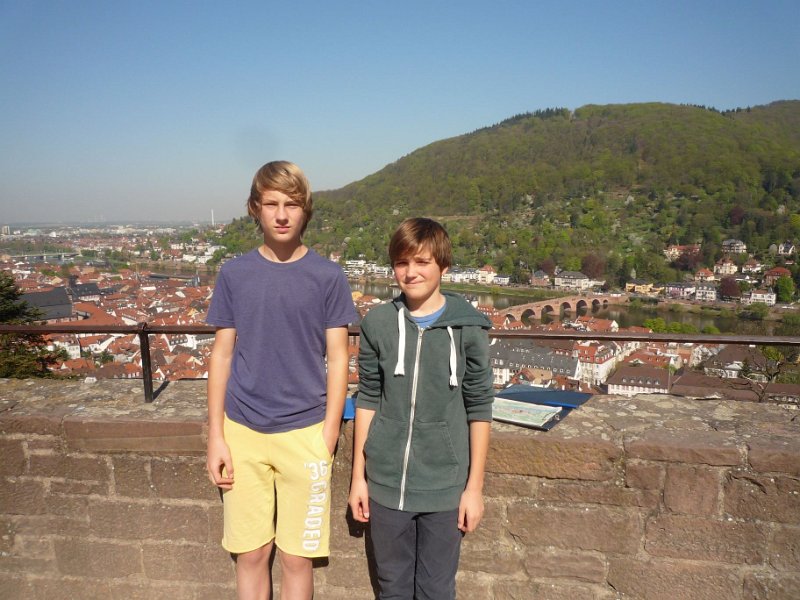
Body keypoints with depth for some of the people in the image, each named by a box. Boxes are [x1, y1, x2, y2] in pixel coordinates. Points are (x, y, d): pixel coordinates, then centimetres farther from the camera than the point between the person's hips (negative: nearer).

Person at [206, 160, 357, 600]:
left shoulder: (327, 276, -3)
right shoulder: (234, 274, 1)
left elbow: (337, 359, -1)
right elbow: (222, 355, 4)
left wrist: (327, 438, -6)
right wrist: (216, 437, 1)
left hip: (304, 432, -1)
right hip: (242, 431, 2)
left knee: (297, 557, 9)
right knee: (250, 553, 12)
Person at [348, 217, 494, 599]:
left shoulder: (468, 327, -7)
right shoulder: (378, 323, -2)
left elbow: (479, 409, -3)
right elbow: (368, 400, 4)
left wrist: (475, 486, -2)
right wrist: (358, 476, 5)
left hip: (445, 486, -1)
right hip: (386, 484, 2)